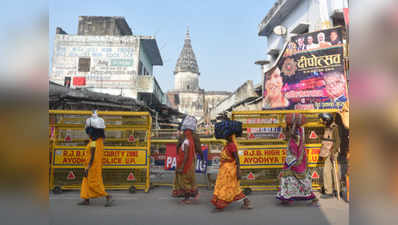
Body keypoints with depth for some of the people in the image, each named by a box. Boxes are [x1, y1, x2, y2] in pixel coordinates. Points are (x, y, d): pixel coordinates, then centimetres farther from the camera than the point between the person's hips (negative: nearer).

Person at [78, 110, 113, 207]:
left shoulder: (93, 142, -21)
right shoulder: (99, 140, 7)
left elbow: (92, 157, -23)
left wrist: (87, 168, -18)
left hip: (93, 166, -10)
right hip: (96, 165, 10)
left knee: (94, 182, -2)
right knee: (86, 181, 16)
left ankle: (108, 196, -1)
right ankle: (86, 199, 24)